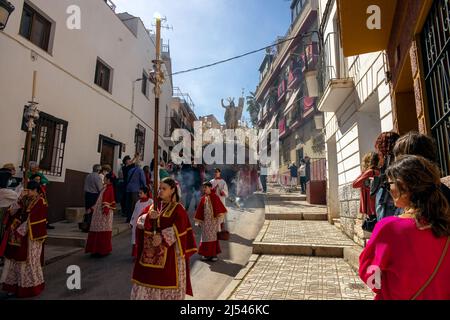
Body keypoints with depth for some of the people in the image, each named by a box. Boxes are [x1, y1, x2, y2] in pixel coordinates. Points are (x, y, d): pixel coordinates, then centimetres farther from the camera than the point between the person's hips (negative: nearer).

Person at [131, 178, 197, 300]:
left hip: (169, 252, -5)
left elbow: (178, 229, -16)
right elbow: (140, 221, 2)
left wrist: (163, 238, -27)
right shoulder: (154, 206, 10)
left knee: (167, 280, 3)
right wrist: (149, 217, -19)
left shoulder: (178, 208, -6)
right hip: (150, 251, 5)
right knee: (146, 278, 11)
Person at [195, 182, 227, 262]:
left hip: (214, 220, -3)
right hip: (206, 221, 3)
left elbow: (220, 208, -9)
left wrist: (219, 219, -13)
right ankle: (207, 254, 17)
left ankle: (214, 254, 14)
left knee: (214, 237, 4)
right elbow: (200, 211, 8)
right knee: (206, 237, 7)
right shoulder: (203, 199, 4)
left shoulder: (215, 197, -7)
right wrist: (199, 221, 7)